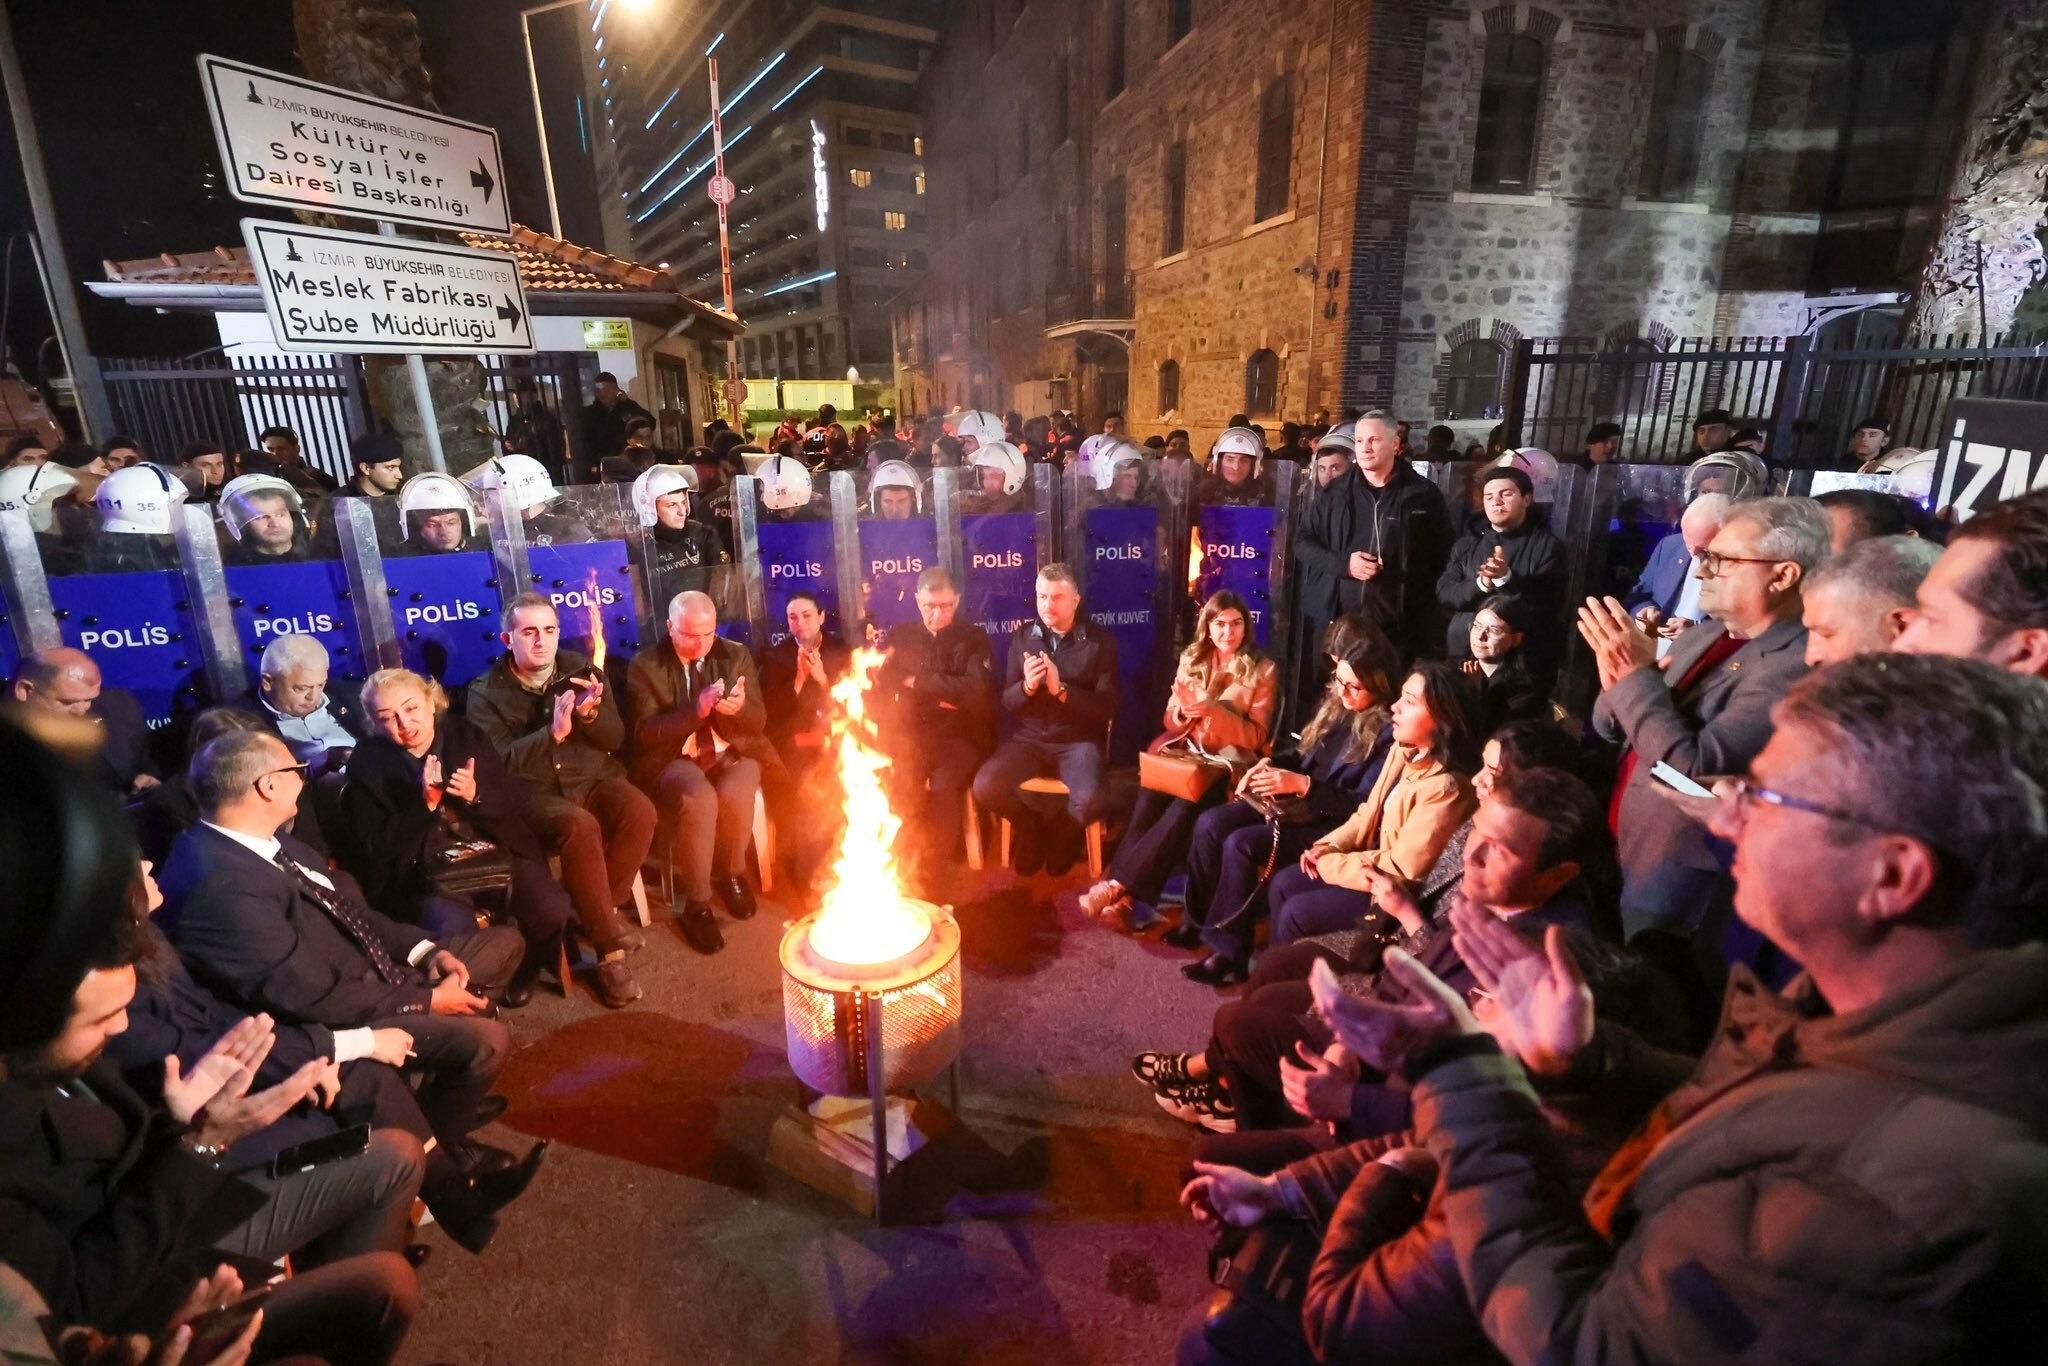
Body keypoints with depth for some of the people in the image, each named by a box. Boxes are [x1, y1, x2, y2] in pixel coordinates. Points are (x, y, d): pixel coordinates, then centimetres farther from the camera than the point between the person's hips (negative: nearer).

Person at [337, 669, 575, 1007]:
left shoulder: (464, 733, 7)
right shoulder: (368, 764, 1)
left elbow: (515, 801, 5)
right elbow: (375, 850, -5)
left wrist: (476, 796, -16)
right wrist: (425, 805, -18)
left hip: (495, 853, 2)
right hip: (424, 872, -2)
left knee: (552, 909, -22)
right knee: (454, 927, -33)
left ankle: (522, 973, 10)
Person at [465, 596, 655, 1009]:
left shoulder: (580, 668, 8)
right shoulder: (485, 692, 1)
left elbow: (616, 738, 4)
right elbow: (503, 761, -11)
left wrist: (591, 715, -17)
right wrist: (554, 732, -26)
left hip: (595, 779, 3)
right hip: (535, 793, -2)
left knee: (640, 811, -30)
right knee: (580, 826, -35)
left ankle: (602, 907, -8)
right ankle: (609, 949, -24)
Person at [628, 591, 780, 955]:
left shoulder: (737, 654, 4)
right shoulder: (645, 665, -2)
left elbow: (758, 722, 3)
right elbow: (645, 733, -10)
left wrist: (739, 708, -22)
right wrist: (695, 710, -25)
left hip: (733, 753, 2)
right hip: (675, 760, -2)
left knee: (735, 795, -32)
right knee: (699, 798, -34)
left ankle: (731, 873, 0)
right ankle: (697, 904, -16)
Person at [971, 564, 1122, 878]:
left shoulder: (1101, 642, -2)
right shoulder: (1021, 637, 6)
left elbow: (1108, 706, -9)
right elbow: (1007, 703, 5)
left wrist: (1061, 689, -22)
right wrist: (1026, 686, -19)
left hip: (1078, 741, -2)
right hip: (1028, 738, 3)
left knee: (1090, 800, -32)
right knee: (985, 787, -24)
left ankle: (1062, 836, 6)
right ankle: (1031, 828, 8)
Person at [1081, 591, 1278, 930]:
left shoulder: (1263, 670, 0)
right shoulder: (1192, 659, 10)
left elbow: (1256, 736, -6)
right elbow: (1171, 721, 11)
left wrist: (1215, 711, -21)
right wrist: (1186, 711, -14)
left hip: (1229, 759, -3)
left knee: (1185, 807, -32)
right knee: (1150, 798, -29)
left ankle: (1119, 884, -28)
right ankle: (1132, 896, -29)